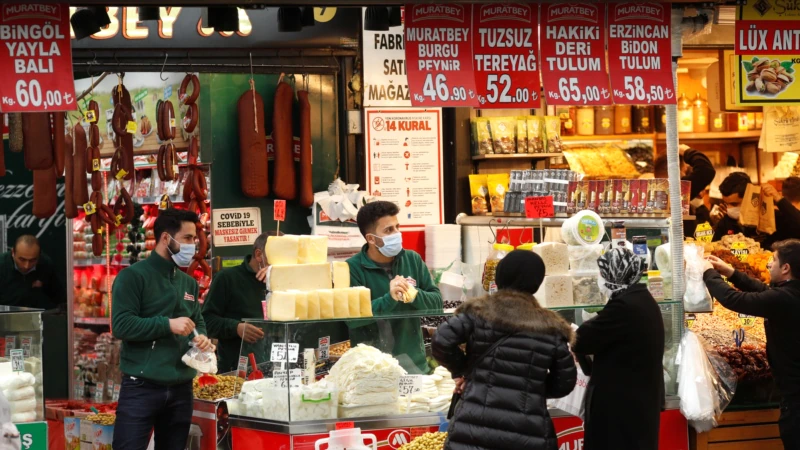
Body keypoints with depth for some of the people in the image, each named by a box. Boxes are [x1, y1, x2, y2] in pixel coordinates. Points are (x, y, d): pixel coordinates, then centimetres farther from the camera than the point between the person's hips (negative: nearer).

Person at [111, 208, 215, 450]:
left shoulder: (188, 283, 16)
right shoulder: (133, 277, -7)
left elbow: (198, 321, 24)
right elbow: (121, 325, -15)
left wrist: (202, 337, 0)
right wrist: (168, 324, -19)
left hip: (181, 388, 7)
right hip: (141, 387, -7)